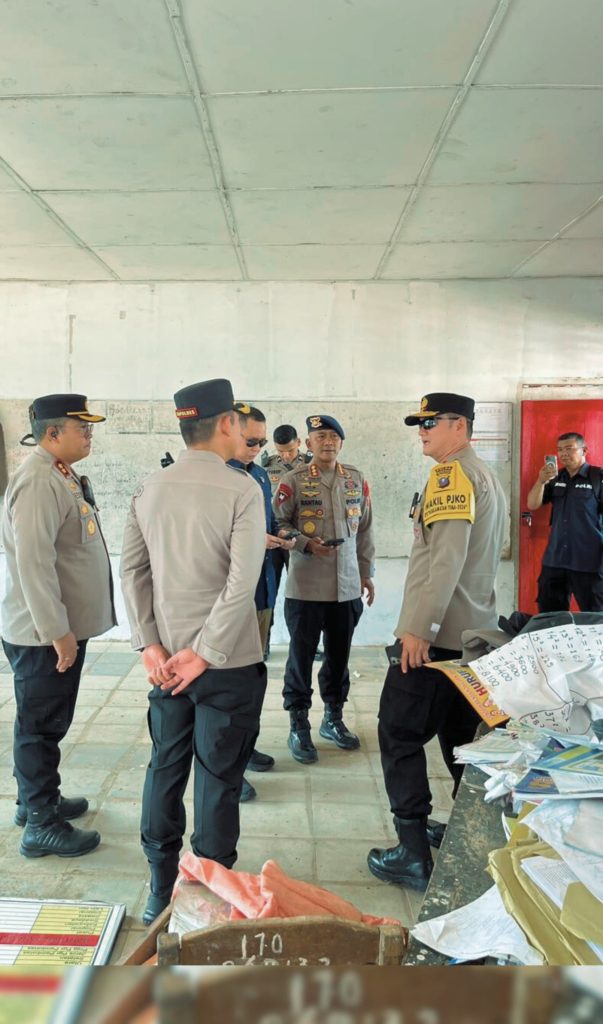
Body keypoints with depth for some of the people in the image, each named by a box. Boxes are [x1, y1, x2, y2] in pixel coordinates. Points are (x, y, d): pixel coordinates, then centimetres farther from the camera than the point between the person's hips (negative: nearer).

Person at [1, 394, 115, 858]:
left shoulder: (61, 477, 12)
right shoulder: (37, 481, -20)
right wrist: (57, 632, -23)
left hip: (65, 627, 9)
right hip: (45, 634, -9)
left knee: (48, 723, 21)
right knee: (41, 726, 3)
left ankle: (38, 798, 37)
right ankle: (41, 826, 17)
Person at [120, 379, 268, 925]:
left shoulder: (150, 488, 3)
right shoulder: (241, 489, -14)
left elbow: (133, 570, 2)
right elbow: (243, 581, -20)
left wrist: (151, 644, 2)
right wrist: (205, 654, -14)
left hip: (167, 656, 5)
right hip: (227, 660, -5)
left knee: (166, 766, 17)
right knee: (218, 777, 8)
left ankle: (162, 889, 32)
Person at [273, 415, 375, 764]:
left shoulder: (357, 480, 6)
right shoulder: (294, 481, -5)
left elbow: (365, 530, 11)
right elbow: (278, 524, -5)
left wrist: (367, 572, 11)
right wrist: (307, 544, -20)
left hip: (347, 587, 4)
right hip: (305, 588, -3)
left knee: (339, 656, 15)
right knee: (301, 657, 5)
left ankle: (334, 718, 33)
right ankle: (299, 727, 20)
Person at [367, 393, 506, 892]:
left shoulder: (452, 474, -13)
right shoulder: (489, 477, 17)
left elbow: (446, 558, -23)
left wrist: (418, 628, -22)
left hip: (436, 633, -10)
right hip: (474, 631, 10)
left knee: (400, 734, -2)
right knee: (461, 734, 18)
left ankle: (414, 854, 2)